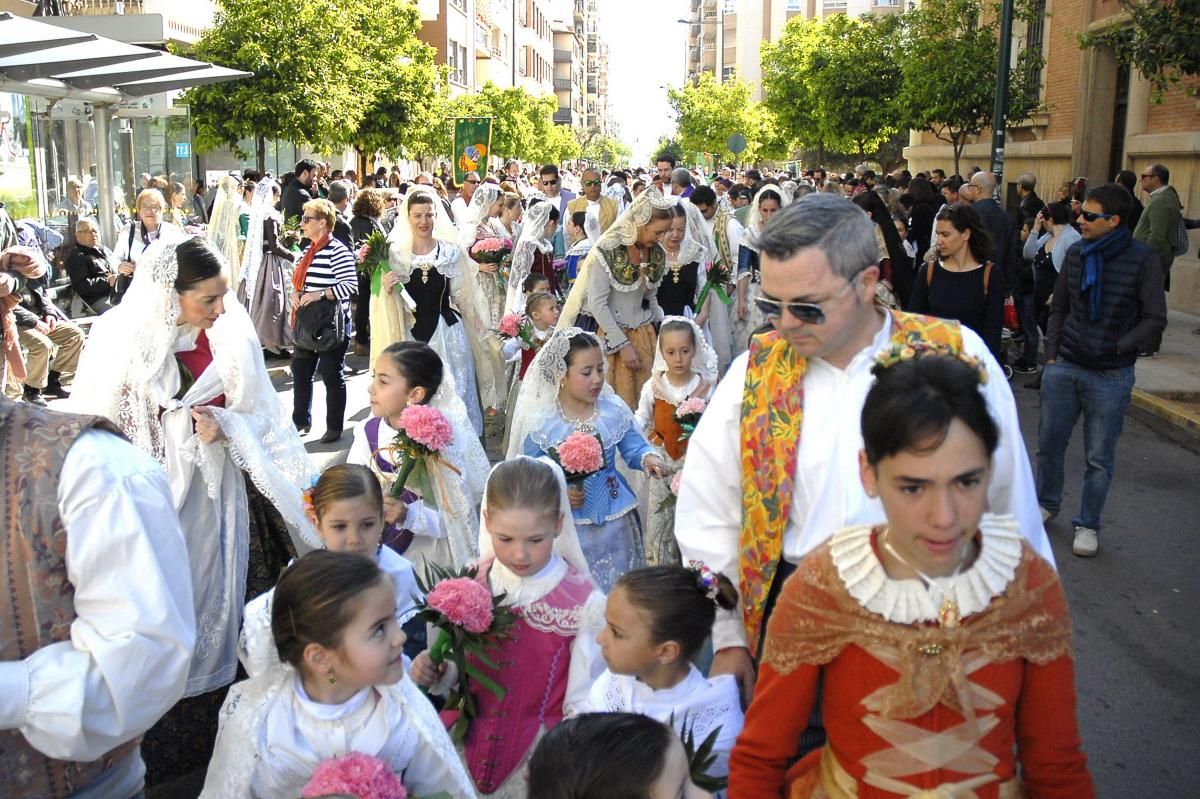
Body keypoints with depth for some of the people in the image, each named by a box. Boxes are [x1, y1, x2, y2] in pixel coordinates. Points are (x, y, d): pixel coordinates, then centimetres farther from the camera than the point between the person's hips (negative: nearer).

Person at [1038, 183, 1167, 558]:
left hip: (1110, 376, -4)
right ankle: (1047, 503, 35)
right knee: (1049, 443, 13)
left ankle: (1088, 525, 22)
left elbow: (1155, 319, -9)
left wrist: (1118, 348, -18)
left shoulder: (1143, 260, -10)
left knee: (1099, 458, 6)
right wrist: (1051, 353, 4)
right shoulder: (1076, 253, 3)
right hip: (1063, 368, 4)